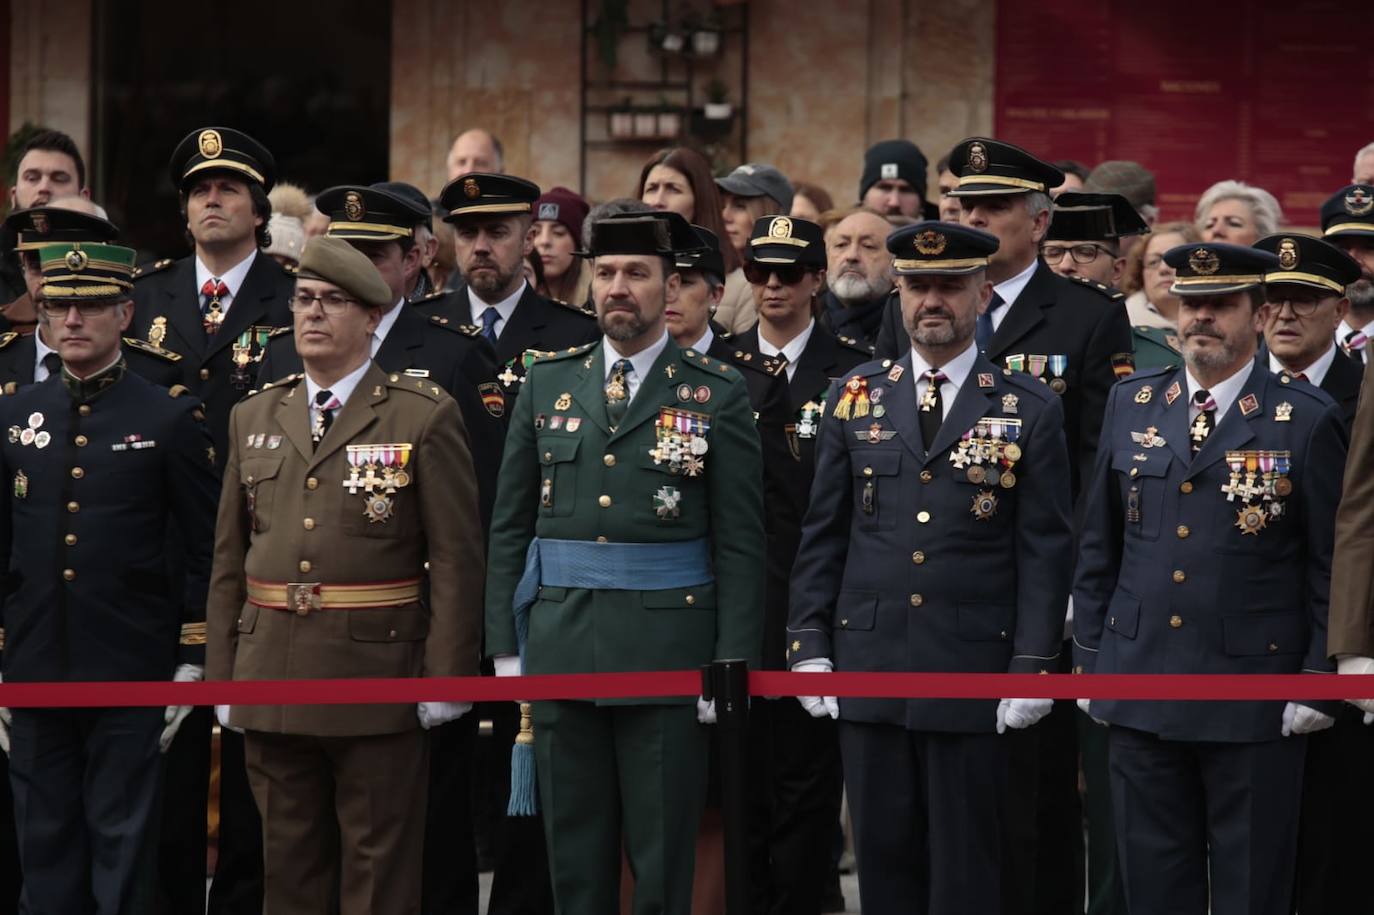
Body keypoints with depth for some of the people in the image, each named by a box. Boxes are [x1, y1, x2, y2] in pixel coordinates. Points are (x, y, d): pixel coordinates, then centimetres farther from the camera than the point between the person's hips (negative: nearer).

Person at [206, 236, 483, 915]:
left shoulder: (424, 416, -1)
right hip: (271, 678, 4)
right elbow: (229, 560, 14)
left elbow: (456, 558, -5)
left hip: (379, 680, -4)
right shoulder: (253, 418, 13)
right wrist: (223, 677, 9)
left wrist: (446, 677, -10)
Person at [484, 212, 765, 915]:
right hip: (560, 646, 3)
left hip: (667, 652, -3)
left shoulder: (718, 395, 1)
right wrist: (504, 647, 6)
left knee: (663, 855, 1)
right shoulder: (548, 383, 10)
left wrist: (731, 663, -7)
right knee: (574, 854, 6)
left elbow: (740, 541, -1)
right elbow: (510, 525, 11)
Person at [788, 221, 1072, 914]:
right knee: (883, 855, 7)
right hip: (868, 666, 2)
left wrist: (1032, 666, -7)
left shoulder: (1030, 410, 1)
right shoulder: (854, 397, 9)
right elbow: (822, 535, 10)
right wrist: (809, 647, 4)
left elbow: (1044, 551, -1)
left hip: (973, 672, -2)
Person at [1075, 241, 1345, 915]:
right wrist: (1088, 658, 9)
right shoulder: (1131, 404, 8)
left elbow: (1331, 567, -3)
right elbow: (1097, 545, 13)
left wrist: (1316, 682, -6)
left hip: (1253, 699, -4)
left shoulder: (1306, 421, -4)